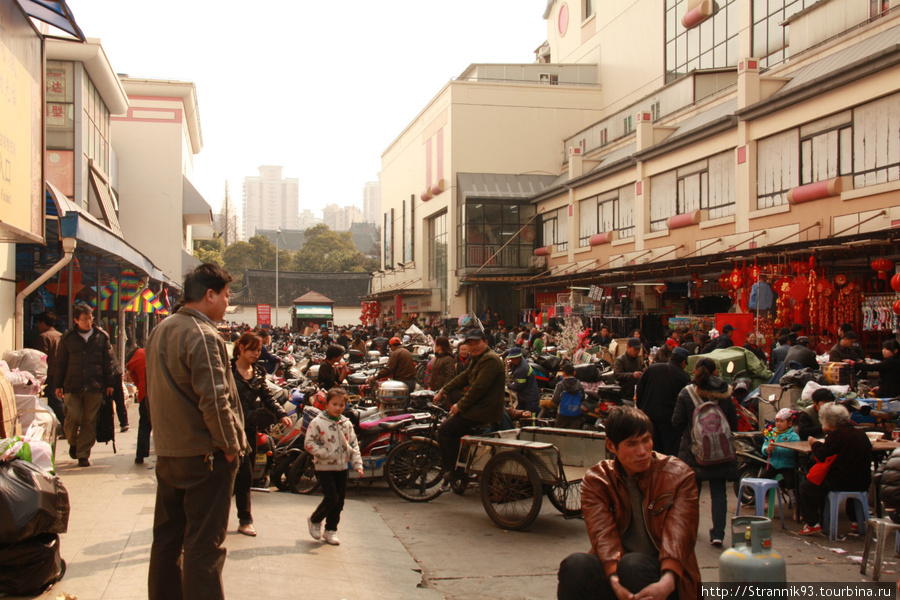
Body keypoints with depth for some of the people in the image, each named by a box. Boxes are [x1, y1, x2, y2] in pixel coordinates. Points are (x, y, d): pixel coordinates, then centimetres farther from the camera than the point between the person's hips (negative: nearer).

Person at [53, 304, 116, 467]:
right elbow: (59, 363, 11)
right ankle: (73, 443, 23)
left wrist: (109, 384, 8)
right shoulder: (68, 338, 6)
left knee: (89, 421, 1)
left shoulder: (101, 337, 7)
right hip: (73, 386, 0)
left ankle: (83, 455, 9)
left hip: (95, 387, 0)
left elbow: (108, 362, 11)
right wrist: (58, 385, 7)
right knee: (73, 418, -7)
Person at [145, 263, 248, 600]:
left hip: (167, 453, 9)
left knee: (167, 537, 16)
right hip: (204, 457, -9)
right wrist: (230, 445, -13)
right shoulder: (203, 336, -18)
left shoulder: (160, 332, 11)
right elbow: (214, 400, -24)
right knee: (204, 545, -2)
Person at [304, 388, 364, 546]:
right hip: (324, 468, -5)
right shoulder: (317, 423, -8)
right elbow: (309, 443, -11)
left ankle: (331, 530, 22)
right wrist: (326, 454, -18)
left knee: (339, 501, 7)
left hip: (342, 468, 5)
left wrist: (357, 464, 3)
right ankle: (314, 520, 13)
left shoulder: (346, 424, 8)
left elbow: (354, 445, 12)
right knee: (331, 498, -13)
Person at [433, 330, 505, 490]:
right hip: (478, 406, 11)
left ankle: (451, 471, -3)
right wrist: (443, 391, 18)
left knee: (445, 431, -11)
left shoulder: (490, 360, -18)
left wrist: (460, 406, -17)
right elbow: (463, 377, 23)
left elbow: (478, 388, -24)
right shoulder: (478, 359, 17)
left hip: (484, 411, -11)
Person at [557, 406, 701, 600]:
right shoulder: (595, 480, 1)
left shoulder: (679, 475, -3)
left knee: (633, 563, -34)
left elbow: (678, 533, -16)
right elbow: (602, 533, -15)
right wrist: (614, 579, -35)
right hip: (614, 568, 1)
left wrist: (667, 582, -36)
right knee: (574, 564, -29)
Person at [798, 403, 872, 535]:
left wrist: (815, 444, 8)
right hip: (863, 483, 8)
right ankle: (855, 521, 43)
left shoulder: (837, 435, -16)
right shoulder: (860, 434, 8)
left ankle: (812, 524, 2)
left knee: (805, 487, 5)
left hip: (842, 482, -8)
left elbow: (821, 456, -13)